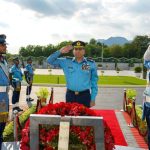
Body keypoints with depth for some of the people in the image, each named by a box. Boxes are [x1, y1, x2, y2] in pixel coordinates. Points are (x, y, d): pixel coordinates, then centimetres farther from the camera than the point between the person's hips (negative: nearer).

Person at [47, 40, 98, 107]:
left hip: (85, 96, -1)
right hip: (70, 95, 1)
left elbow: (94, 82, 6)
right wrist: (60, 51, -9)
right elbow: (50, 61, 4)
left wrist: (93, 99, 4)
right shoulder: (66, 62, 5)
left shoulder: (91, 64, 3)